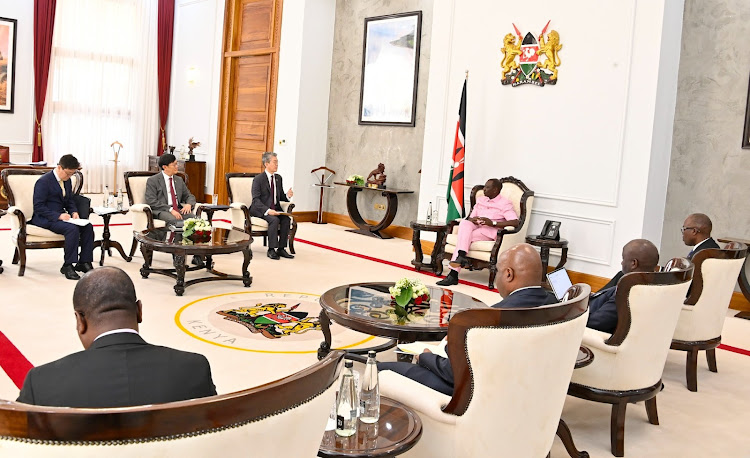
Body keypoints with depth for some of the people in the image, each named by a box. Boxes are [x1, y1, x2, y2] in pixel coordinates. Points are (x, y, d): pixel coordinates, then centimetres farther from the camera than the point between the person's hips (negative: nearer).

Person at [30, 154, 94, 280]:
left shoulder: (67, 180, 10)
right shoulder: (44, 181, -14)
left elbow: (70, 200, 20)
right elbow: (38, 207, -17)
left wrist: (74, 212, -2)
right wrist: (58, 216, -26)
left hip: (61, 216, 8)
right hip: (44, 219, -8)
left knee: (88, 227, -13)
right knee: (72, 229, -32)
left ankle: (84, 262, -7)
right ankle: (67, 266, -23)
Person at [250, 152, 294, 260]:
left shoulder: (278, 178, 12)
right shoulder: (258, 179, -8)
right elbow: (256, 200, -15)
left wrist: (287, 196, -6)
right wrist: (267, 210, -31)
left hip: (275, 209, 6)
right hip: (260, 210, -6)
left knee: (286, 219, -22)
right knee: (274, 220, -32)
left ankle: (281, 249, -15)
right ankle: (271, 250, -24)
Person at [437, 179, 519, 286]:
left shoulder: (505, 203, 2)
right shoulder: (480, 199, 23)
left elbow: (515, 222, -12)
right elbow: (470, 217, 23)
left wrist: (493, 223, -22)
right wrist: (471, 220, -5)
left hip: (489, 232, -6)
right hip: (475, 228, 6)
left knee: (466, 237, -30)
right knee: (464, 223, -28)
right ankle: (461, 256, -43)